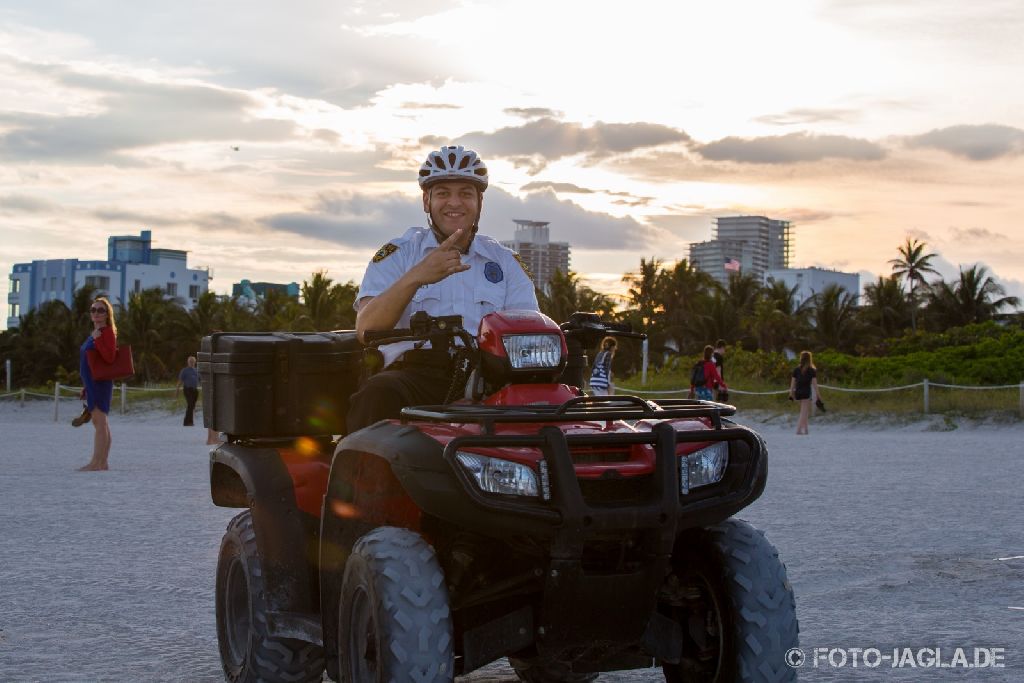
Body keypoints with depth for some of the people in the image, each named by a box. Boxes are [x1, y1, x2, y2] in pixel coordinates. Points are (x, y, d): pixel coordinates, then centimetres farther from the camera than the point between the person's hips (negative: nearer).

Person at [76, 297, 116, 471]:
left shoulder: (107, 332, -8)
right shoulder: (94, 333, 19)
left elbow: (109, 357, -20)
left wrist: (97, 339, -24)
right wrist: (85, 385, 21)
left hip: (100, 382, -10)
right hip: (92, 383, 10)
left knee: (99, 421, -12)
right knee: (101, 423, 10)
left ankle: (95, 462, -15)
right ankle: (102, 462, 13)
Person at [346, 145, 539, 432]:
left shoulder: (505, 262, 21)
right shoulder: (397, 254, 14)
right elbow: (366, 329, -2)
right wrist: (416, 277, -19)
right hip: (416, 373, -1)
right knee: (378, 393, -36)